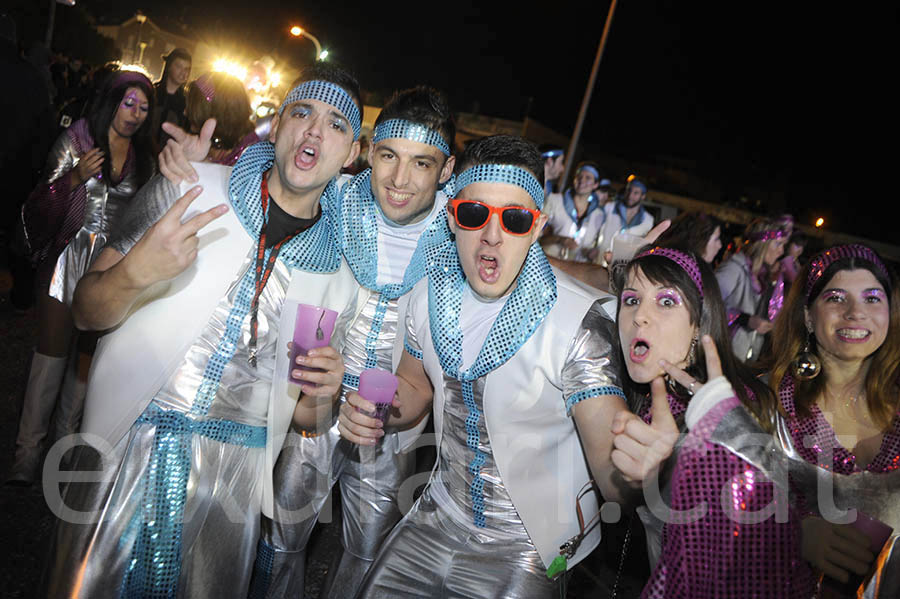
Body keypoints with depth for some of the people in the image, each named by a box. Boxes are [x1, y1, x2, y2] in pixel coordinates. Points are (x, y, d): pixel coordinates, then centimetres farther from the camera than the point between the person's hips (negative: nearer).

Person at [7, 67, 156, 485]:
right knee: (52, 351, -2)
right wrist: (75, 177, -21)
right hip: (68, 257, -2)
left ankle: (67, 439, 24)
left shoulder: (144, 157, 7)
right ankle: (28, 451, 8)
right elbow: (44, 201, -3)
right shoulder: (76, 140, -1)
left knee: (87, 354, 10)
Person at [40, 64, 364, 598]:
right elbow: (88, 311, -1)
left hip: (231, 485, 1)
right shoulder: (189, 188, -1)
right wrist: (135, 272, -22)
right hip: (126, 452, -1)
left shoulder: (339, 279, 3)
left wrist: (321, 397, -13)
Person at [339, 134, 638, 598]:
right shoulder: (430, 294, -8)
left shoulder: (578, 320, -24)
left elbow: (610, 472, -28)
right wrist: (375, 410, -12)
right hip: (441, 515, 4)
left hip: (530, 544, -4)